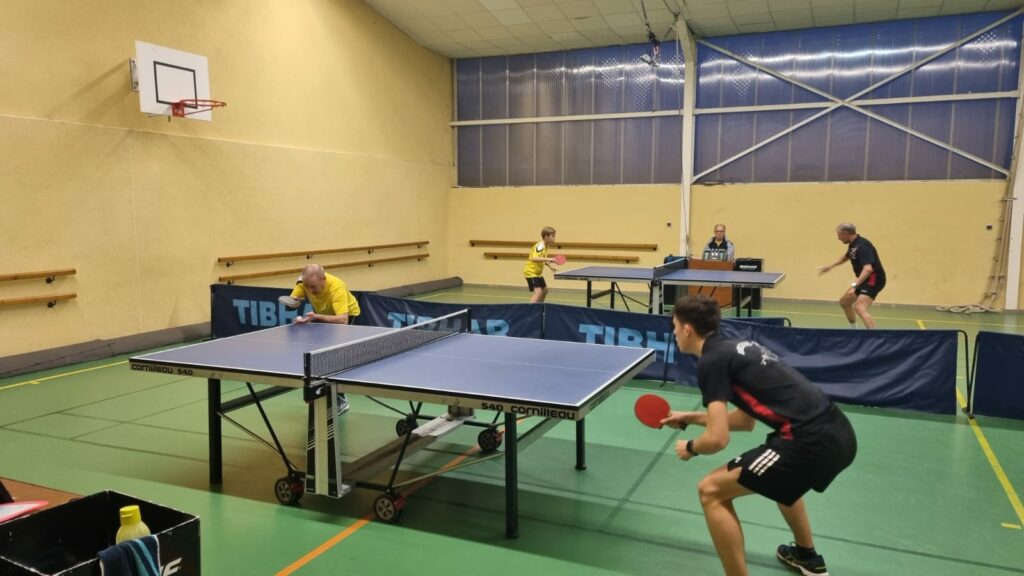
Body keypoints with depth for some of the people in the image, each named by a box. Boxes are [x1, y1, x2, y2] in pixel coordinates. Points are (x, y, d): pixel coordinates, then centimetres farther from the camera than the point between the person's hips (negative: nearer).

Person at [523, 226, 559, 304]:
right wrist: (548, 259, -43)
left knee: (545, 290, 23)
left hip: (538, 272, 11)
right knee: (538, 292, -24)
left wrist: (549, 265, 12)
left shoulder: (545, 246, 7)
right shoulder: (540, 246, -22)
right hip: (531, 272, -11)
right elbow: (534, 258, -38)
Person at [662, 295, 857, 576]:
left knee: (712, 491, -1)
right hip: (839, 434, 10)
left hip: (812, 443, -10)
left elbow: (718, 439, -11)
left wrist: (690, 448, 10)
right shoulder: (735, 349, 20)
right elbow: (746, 420, 29)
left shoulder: (710, 361, -7)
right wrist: (689, 418, 33)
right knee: (780, 476, 40)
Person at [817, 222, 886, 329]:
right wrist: (830, 266, 35)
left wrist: (854, 285, -45)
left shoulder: (862, 246, -24)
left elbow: (868, 269, -37)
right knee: (844, 301, 22)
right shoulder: (853, 244, 6)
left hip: (874, 279, -10)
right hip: (865, 280, 10)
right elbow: (846, 257, 31)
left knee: (859, 308, -28)